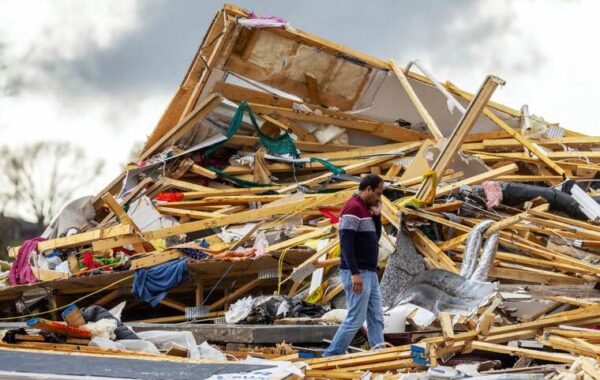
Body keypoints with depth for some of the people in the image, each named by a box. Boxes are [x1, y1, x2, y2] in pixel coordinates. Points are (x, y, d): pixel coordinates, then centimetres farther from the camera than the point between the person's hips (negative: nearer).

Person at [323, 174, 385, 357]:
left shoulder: (365, 208, 16)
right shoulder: (353, 207, -14)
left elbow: (375, 238, 21)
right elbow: (346, 243, -21)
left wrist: (377, 214, 6)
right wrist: (355, 273, -26)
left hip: (370, 273, 10)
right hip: (358, 274, -10)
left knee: (376, 319, 6)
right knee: (355, 319, -8)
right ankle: (331, 356, -1)